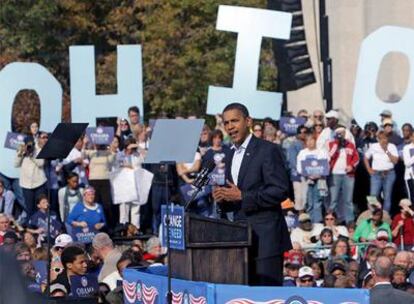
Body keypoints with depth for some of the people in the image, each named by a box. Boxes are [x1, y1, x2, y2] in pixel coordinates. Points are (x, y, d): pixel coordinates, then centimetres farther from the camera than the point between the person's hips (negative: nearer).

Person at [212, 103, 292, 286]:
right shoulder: (231, 156, 19)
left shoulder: (268, 151, -6)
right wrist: (223, 197, 2)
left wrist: (242, 196, -17)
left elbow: (280, 191, -15)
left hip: (265, 235, -8)